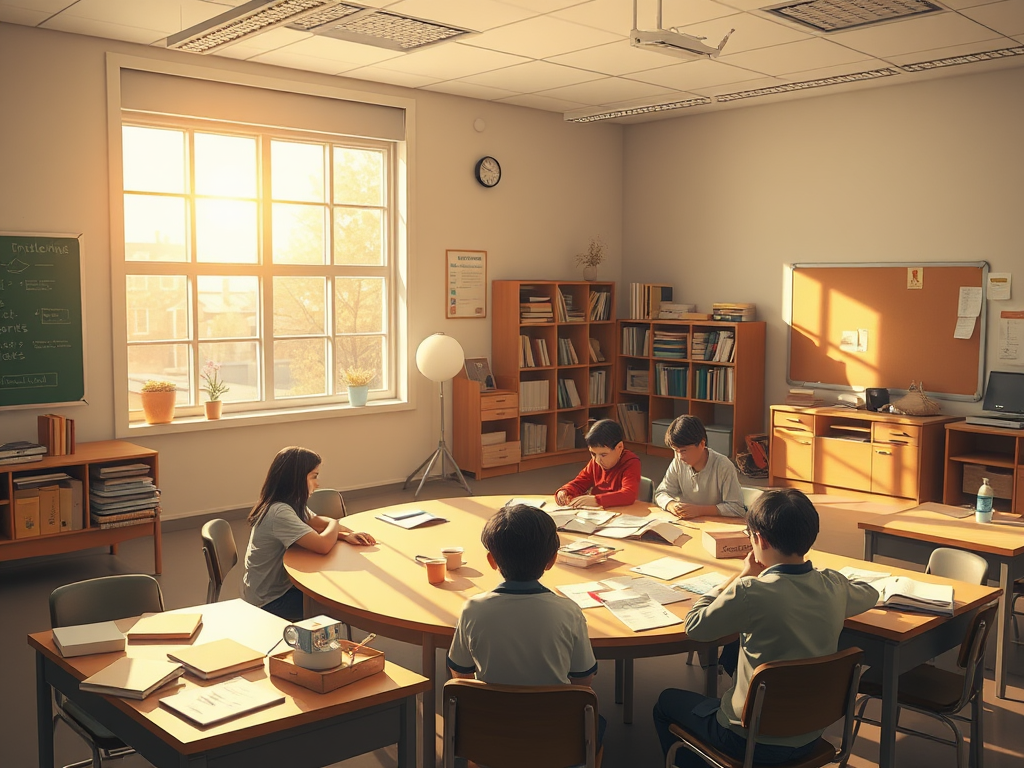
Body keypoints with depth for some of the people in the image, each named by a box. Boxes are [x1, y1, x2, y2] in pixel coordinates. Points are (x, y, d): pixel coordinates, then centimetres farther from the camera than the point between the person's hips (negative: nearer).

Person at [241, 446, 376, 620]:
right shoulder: (279, 513, -29)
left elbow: (316, 522, 13)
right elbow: (323, 546, -35)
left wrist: (347, 535, -8)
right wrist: (334, 524, -12)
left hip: (282, 585, 8)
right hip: (269, 603, -8)